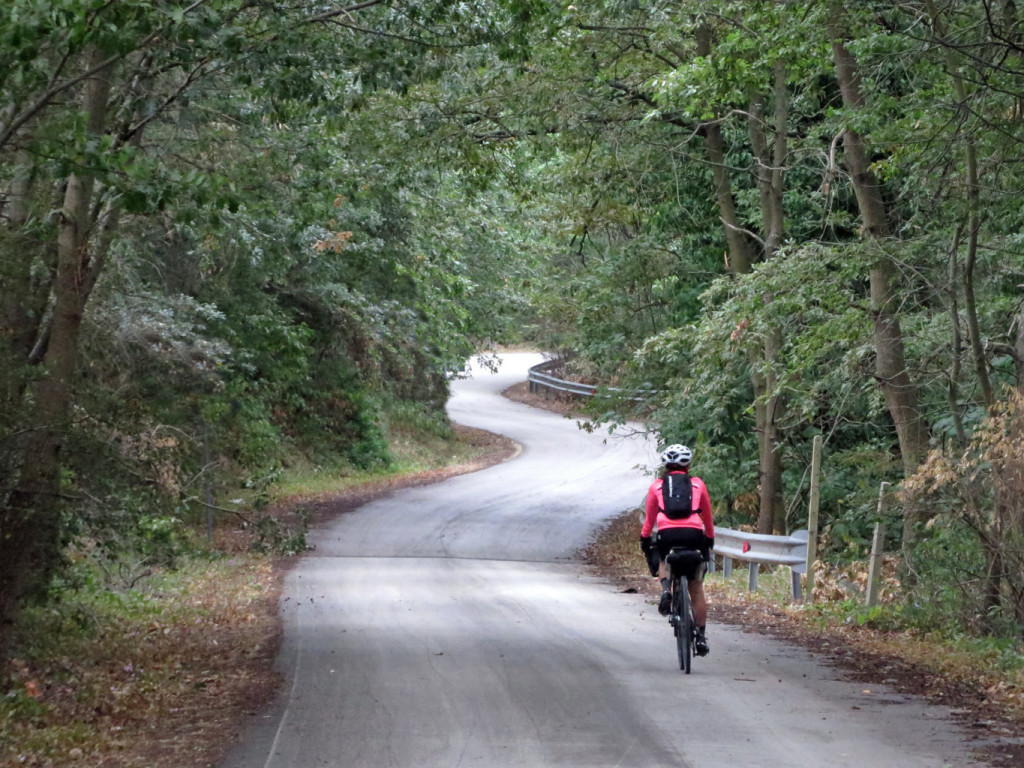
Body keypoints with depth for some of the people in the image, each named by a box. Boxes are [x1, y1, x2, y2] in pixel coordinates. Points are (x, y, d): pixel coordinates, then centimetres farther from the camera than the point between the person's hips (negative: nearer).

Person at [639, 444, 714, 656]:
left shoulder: (656, 486, 18)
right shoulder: (698, 484, 20)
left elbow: (649, 518, 25)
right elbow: (708, 517, 29)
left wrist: (644, 539, 39)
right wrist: (710, 540, 42)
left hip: (667, 534, 0)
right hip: (694, 534, 0)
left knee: (662, 562, 33)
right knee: (696, 588, 11)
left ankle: (666, 589, 2)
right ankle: (701, 635, 7)